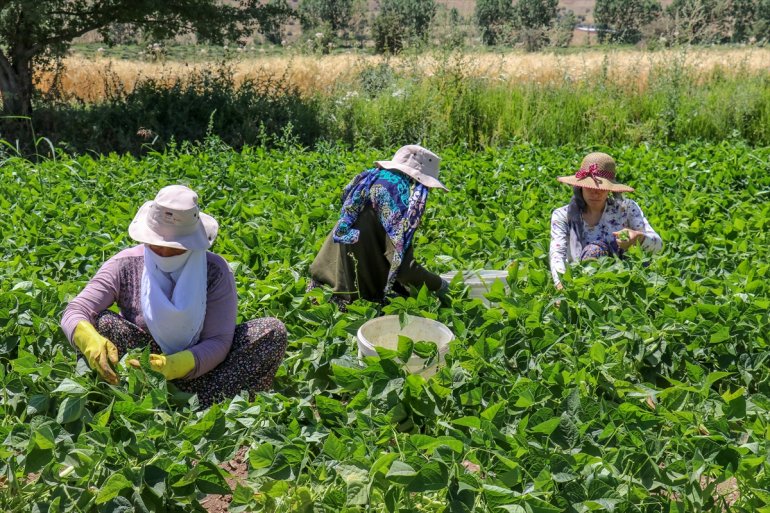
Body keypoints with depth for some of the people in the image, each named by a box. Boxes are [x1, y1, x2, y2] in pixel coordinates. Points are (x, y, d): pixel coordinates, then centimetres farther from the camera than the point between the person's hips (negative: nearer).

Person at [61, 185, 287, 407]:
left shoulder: (215, 271, -13)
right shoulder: (125, 266, -11)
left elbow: (219, 341, -17)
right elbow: (74, 313, -16)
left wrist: (176, 365, -37)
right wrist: (90, 340, -41)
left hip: (199, 371, 0)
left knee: (273, 331, -22)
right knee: (102, 323, -27)